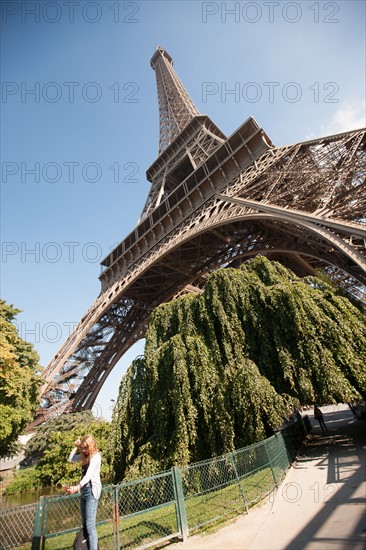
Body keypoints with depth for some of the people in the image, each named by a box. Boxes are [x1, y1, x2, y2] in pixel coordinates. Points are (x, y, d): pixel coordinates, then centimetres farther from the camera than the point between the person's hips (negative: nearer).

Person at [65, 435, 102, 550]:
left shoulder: (96, 456, -16)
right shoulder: (85, 455, 10)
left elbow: (89, 475, -27)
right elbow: (70, 460, 18)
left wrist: (77, 487, -39)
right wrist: (76, 447, 9)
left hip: (92, 491, -8)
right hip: (84, 490, 8)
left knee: (90, 525, -10)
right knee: (85, 524, 13)